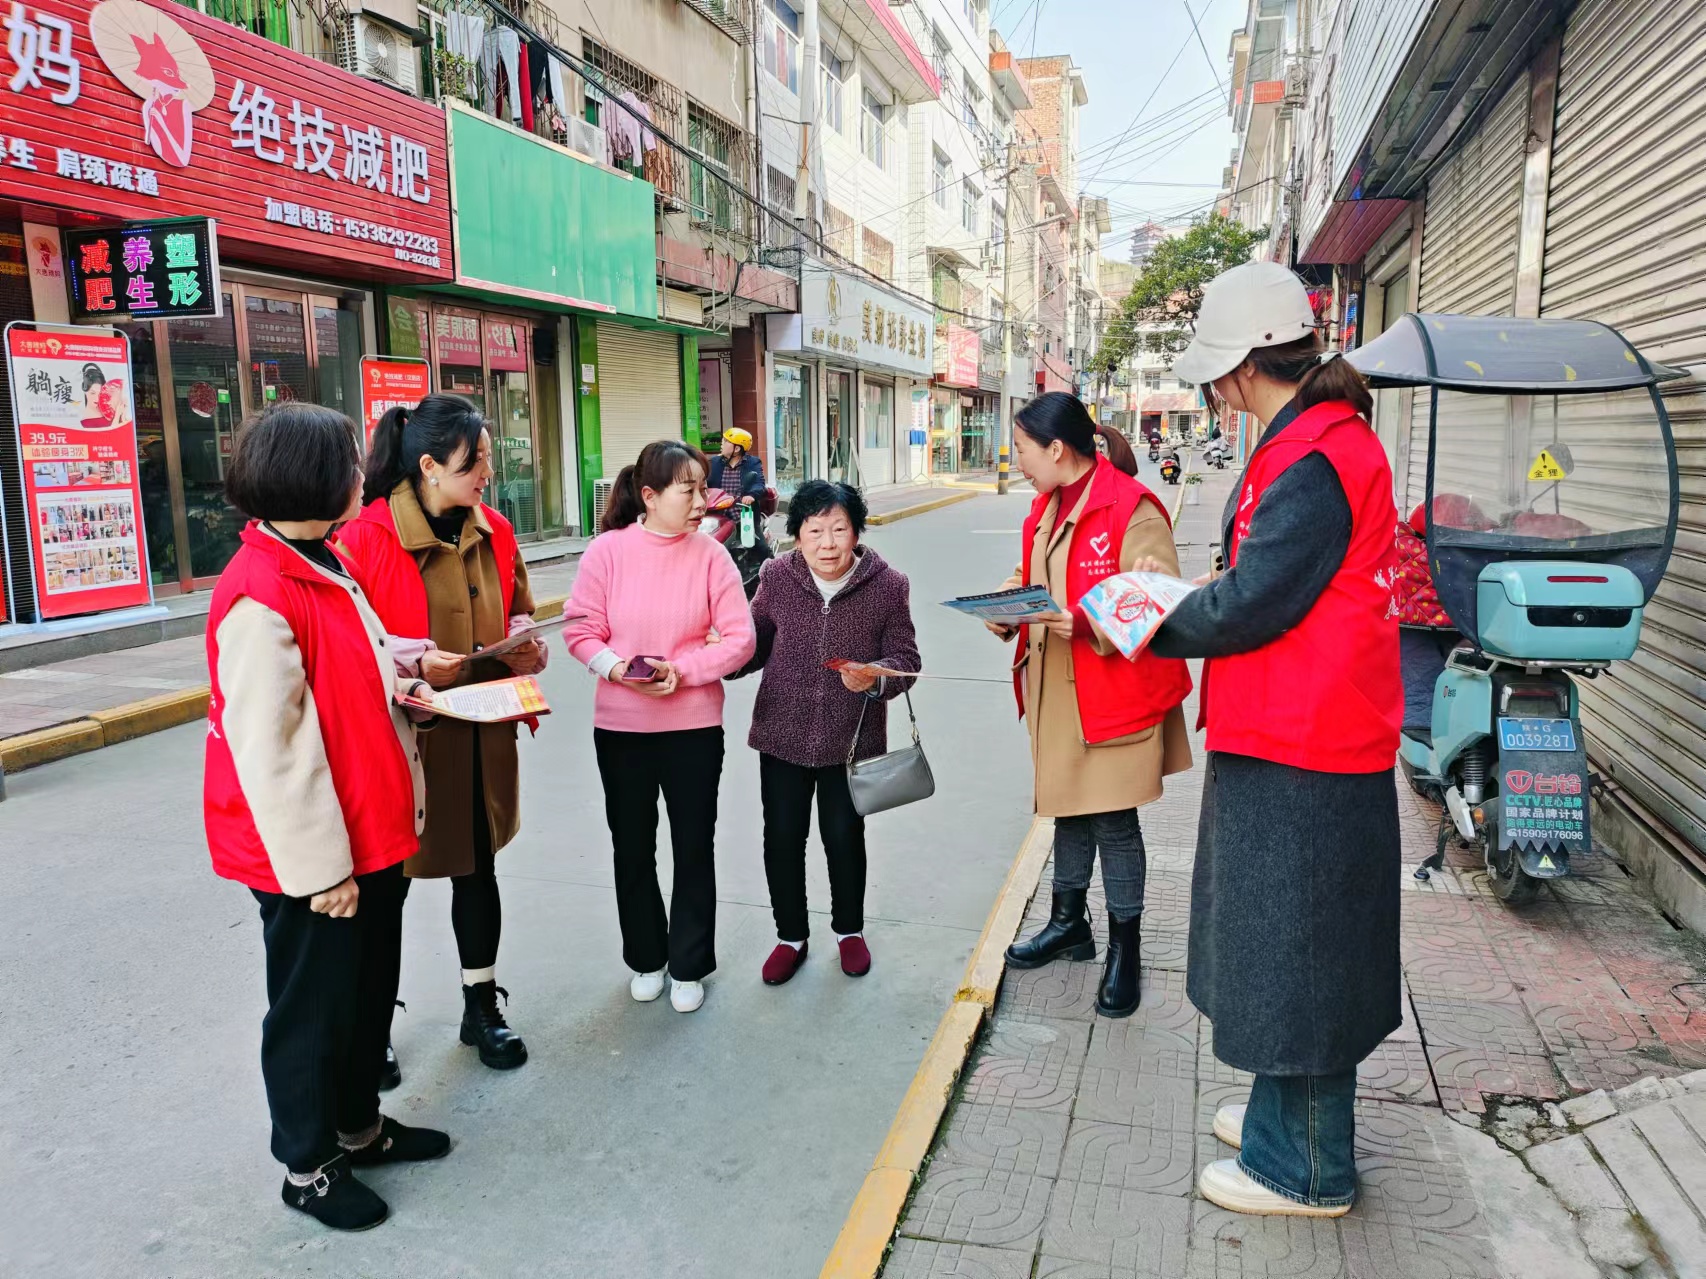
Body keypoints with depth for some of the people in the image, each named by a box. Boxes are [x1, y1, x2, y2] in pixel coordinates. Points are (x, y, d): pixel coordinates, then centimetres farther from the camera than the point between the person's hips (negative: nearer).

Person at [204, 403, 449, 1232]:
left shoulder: (323, 566, 8)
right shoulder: (259, 598, -24)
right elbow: (266, 750, -24)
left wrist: (405, 675, 5)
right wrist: (318, 866, -20)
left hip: (369, 834, 9)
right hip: (310, 856, -9)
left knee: (370, 990, 22)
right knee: (312, 1007, 10)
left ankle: (360, 1127, 42)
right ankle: (308, 1166, 30)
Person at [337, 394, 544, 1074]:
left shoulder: (494, 533, 5)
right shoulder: (367, 535, -15)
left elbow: (516, 615, 17)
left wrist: (525, 649, -3)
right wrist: (412, 663, -25)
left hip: (481, 733, 5)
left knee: (477, 865, 15)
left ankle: (482, 1005, 32)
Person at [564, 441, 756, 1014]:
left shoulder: (711, 556, -8)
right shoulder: (607, 550, -8)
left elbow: (739, 639, -8)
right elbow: (581, 631, -6)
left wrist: (681, 671, -19)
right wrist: (618, 668, -23)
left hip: (694, 725, 0)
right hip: (620, 725, 1)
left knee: (694, 847, 10)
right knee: (633, 847, 15)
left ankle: (689, 966, 28)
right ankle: (645, 959, 36)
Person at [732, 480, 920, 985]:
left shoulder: (887, 585, -10)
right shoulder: (776, 578, -7)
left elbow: (905, 658, -7)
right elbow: (756, 642, 6)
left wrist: (875, 677, -26)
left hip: (851, 739, -1)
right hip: (783, 735, 2)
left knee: (844, 836, 10)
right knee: (782, 838, 9)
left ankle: (849, 929, 38)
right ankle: (791, 935, 33)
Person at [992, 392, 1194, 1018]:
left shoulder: (1130, 508, -18)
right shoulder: (1046, 507, 10)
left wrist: (1089, 625, -31)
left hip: (1114, 696, -8)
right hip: (1054, 691, 8)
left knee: (1114, 822, 5)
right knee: (1068, 810, 20)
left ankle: (1124, 950, 23)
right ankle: (1068, 924, 38)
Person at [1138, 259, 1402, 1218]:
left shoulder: (1314, 460, -21)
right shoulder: (1329, 436, 12)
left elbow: (1251, 604, -22)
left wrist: (1144, 628, -7)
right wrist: (1170, 611, 8)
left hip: (1299, 756, -10)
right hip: (1295, 739, 10)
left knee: (1293, 958, 4)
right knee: (1288, 948, 22)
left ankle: (1306, 1168, 21)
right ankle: (1286, 1115, 39)